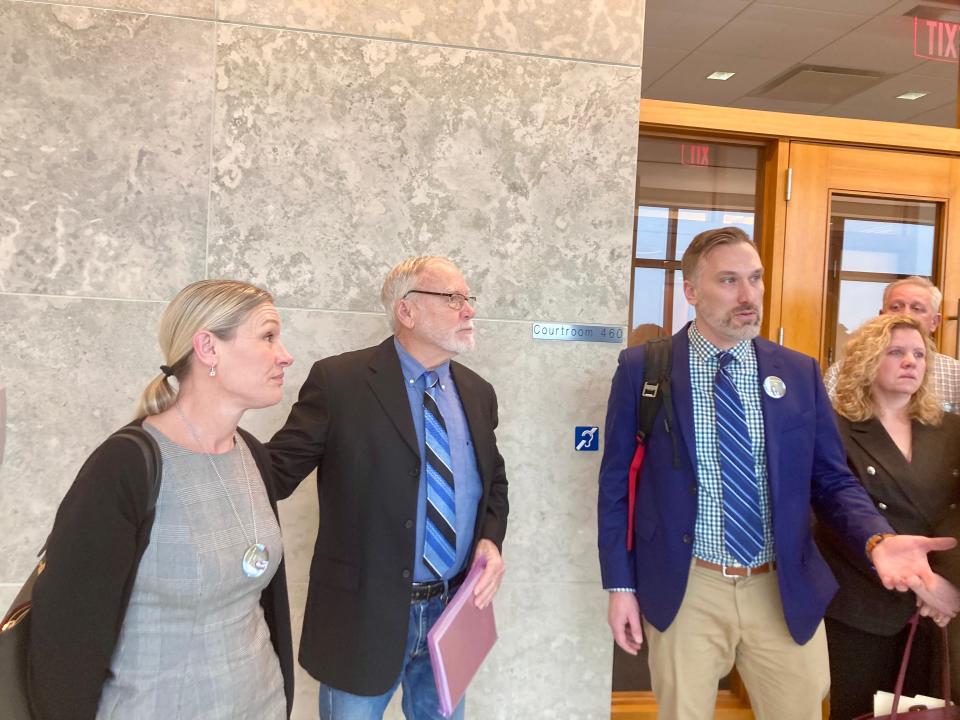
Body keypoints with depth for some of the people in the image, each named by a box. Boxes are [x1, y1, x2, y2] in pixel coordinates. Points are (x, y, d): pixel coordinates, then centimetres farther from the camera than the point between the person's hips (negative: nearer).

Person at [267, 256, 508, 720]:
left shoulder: (477, 393, 4)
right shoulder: (339, 380, -12)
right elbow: (277, 470, -10)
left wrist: (491, 540, -4)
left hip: (454, 611, 5)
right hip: (365, 612, -4)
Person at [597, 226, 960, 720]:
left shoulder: (799, 372, 1)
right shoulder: (643, 369, -7)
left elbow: (832, 480, 5)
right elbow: (616, 482, -3)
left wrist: (877, 539, -16)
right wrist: (621, 585, -4)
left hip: (787, 591, 3)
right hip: (684, 590, -2)